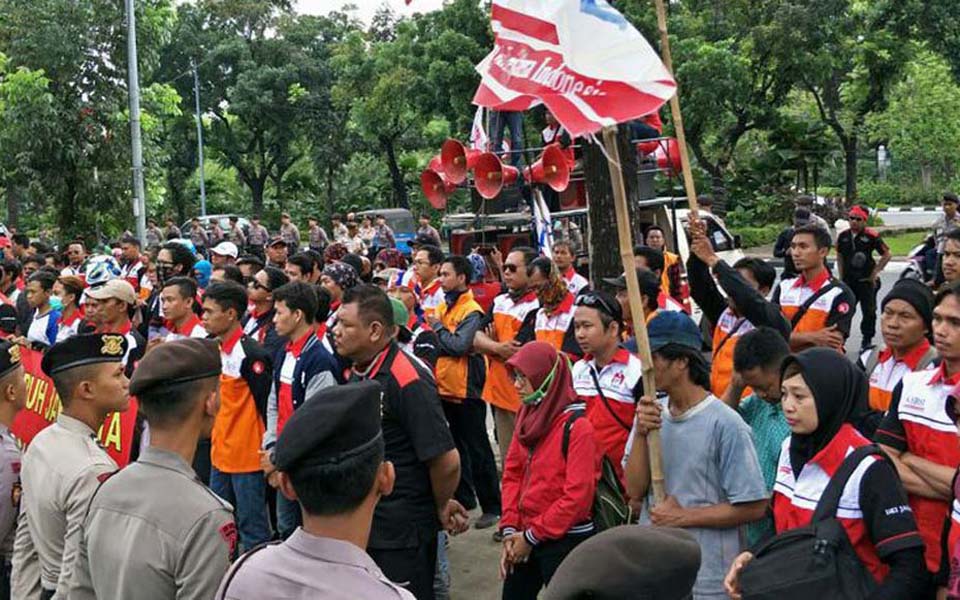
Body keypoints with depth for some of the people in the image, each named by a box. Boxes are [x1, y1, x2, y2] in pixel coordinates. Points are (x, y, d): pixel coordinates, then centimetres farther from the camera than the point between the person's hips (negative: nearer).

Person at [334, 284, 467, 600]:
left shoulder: (408, 380, -22)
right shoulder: (358, 372, 4)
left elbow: (446, 460, -24)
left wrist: (441, 507, -8)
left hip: (403, 532, -8)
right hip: (364, 524, 8)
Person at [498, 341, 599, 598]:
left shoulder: (577, 426, -17)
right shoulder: (528, 415, 5)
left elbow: (578, 495, -20)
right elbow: (513, 474, 8)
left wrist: (532, 536, -14)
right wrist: (510, 529, -3)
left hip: (565, 540, -7)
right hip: (525, 535, 7)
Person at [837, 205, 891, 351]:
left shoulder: (871, 236, -9)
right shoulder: (843, 236, 4)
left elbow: (886, 255, -2)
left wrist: (875, 272, -4)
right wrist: (841, 277, 10)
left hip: (867, 280, -4)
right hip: (848, 281, 4)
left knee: (869, 312, 4)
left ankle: (867, 340, 17)